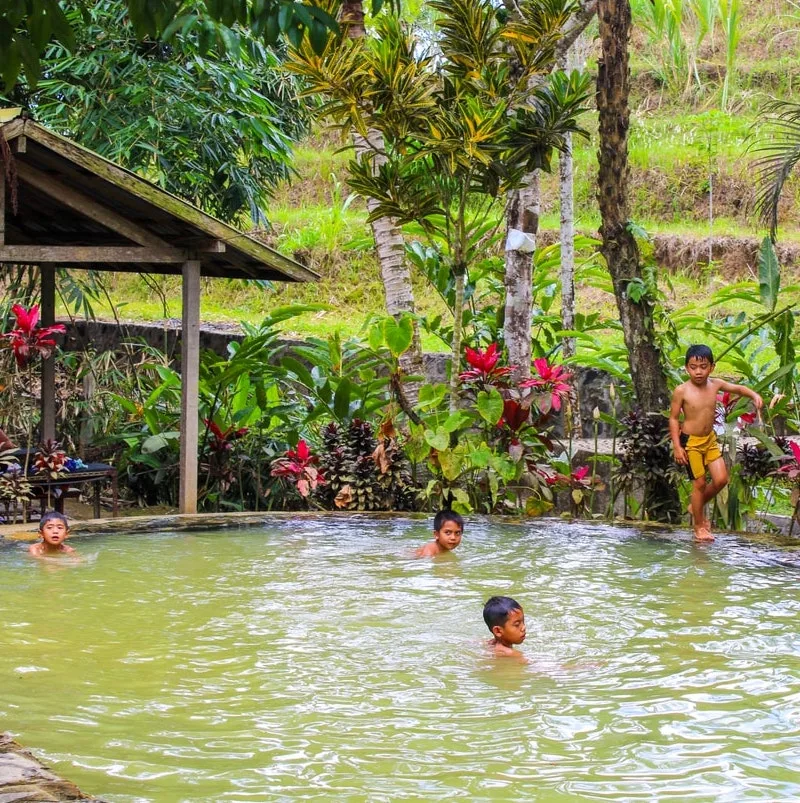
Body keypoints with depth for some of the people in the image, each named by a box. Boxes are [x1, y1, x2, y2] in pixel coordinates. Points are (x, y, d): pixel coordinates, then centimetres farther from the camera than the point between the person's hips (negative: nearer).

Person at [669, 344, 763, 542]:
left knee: (721, 479, 1)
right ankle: (699, 527, 15)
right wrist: (677, 446, -14)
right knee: (700, 483, -1)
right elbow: (673, 419, -10)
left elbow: (738, 388, 11)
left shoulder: (715, 384, -4)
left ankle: (697, 506, 27)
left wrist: (754, 395, -9)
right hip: (690, 441, -5)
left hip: (710, 439, 5)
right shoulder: (682, 391, -16)